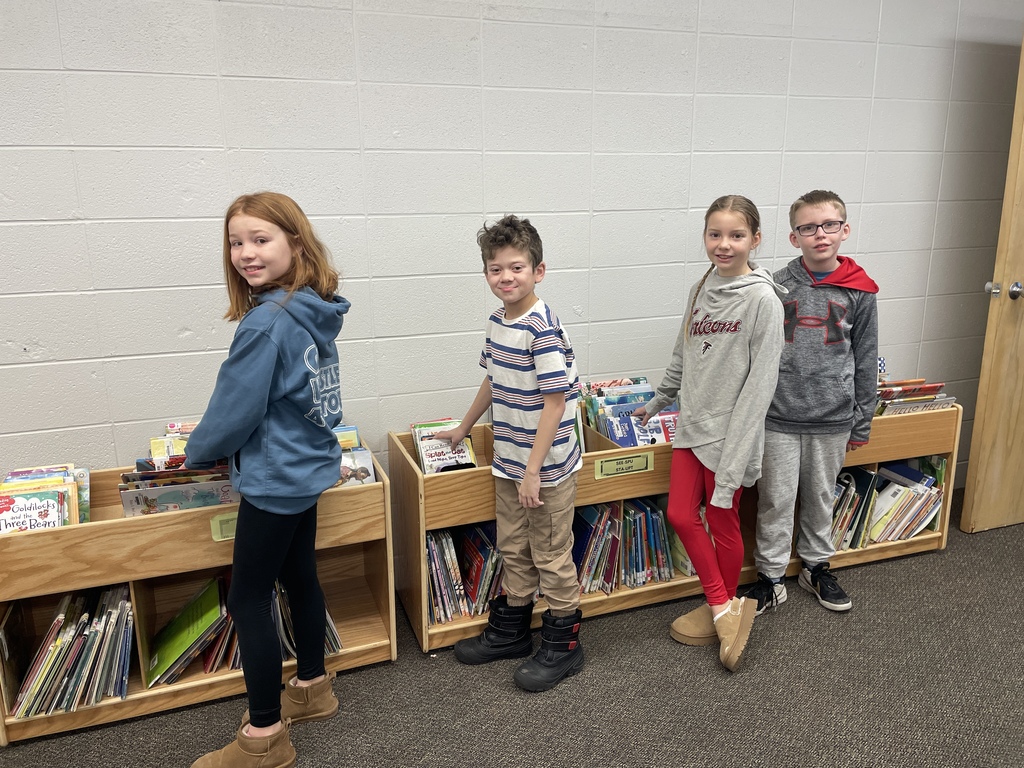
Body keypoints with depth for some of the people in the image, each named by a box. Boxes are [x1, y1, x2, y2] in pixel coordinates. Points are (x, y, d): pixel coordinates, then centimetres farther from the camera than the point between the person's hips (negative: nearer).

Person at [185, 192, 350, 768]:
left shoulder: (268, 321, -24)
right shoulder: (315, 310, 3)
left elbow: (236, 409, -19)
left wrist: (197, 452, 0)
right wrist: (224, 446, 16)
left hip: (276, 480, -9)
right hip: (309, 466, 9)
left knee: (248, 599, 3)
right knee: (299, 576, 21)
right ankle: (313, 688, 39)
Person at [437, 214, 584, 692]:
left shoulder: (543, 330, -21)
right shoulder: (498, 321, 5)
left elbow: (555, 402, -22)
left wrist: (534, 471, -22)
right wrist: (463, 429, 28)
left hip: (547, 467, -8)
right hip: (509, 462, 8)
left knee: (551, 556, 7)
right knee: (513, 549, 21)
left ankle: (563, 646, 25)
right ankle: (510, 632, 38)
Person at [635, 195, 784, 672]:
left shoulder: (762, 299, -14)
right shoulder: (700, 290, 6)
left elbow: (760, 381, -17)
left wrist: (734, 452, -20)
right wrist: (656, 402, 27)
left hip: (730, 430, -6)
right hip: (692, 424, 6)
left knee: (723, 523, 8)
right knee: (681, 515, 6)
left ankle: (725, 606, 31)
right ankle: (723, 609, 22)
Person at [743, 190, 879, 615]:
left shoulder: (859, 292, -1)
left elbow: (865, 359, 5)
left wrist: (862, 420, 6)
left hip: (832, 418, 1)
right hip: (778, 416, -1)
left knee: (820, 496, 17)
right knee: (776, 500, 7)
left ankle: (816, 566, 37)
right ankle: (770, 577, 23)